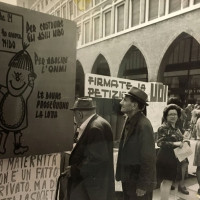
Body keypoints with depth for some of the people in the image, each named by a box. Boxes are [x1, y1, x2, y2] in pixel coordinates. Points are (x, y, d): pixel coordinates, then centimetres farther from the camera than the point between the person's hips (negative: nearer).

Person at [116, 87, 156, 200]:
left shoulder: (143, 125, -23)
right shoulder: (129, 121, 3)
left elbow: (148, 158, -21)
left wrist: (143, 185, -16)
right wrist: (123, 176, 11)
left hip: (139, 182, -7)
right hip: (128, 180, 8)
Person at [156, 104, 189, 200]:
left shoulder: (176, 128, 10)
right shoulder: (163, 128, -15)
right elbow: (160, 143, -23)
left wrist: (182, 142, 3)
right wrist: (175, 143, -26)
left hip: (173, 159, 8)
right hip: (165, 158, -8)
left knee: (166, 181, 19)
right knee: (167, 182, -4)